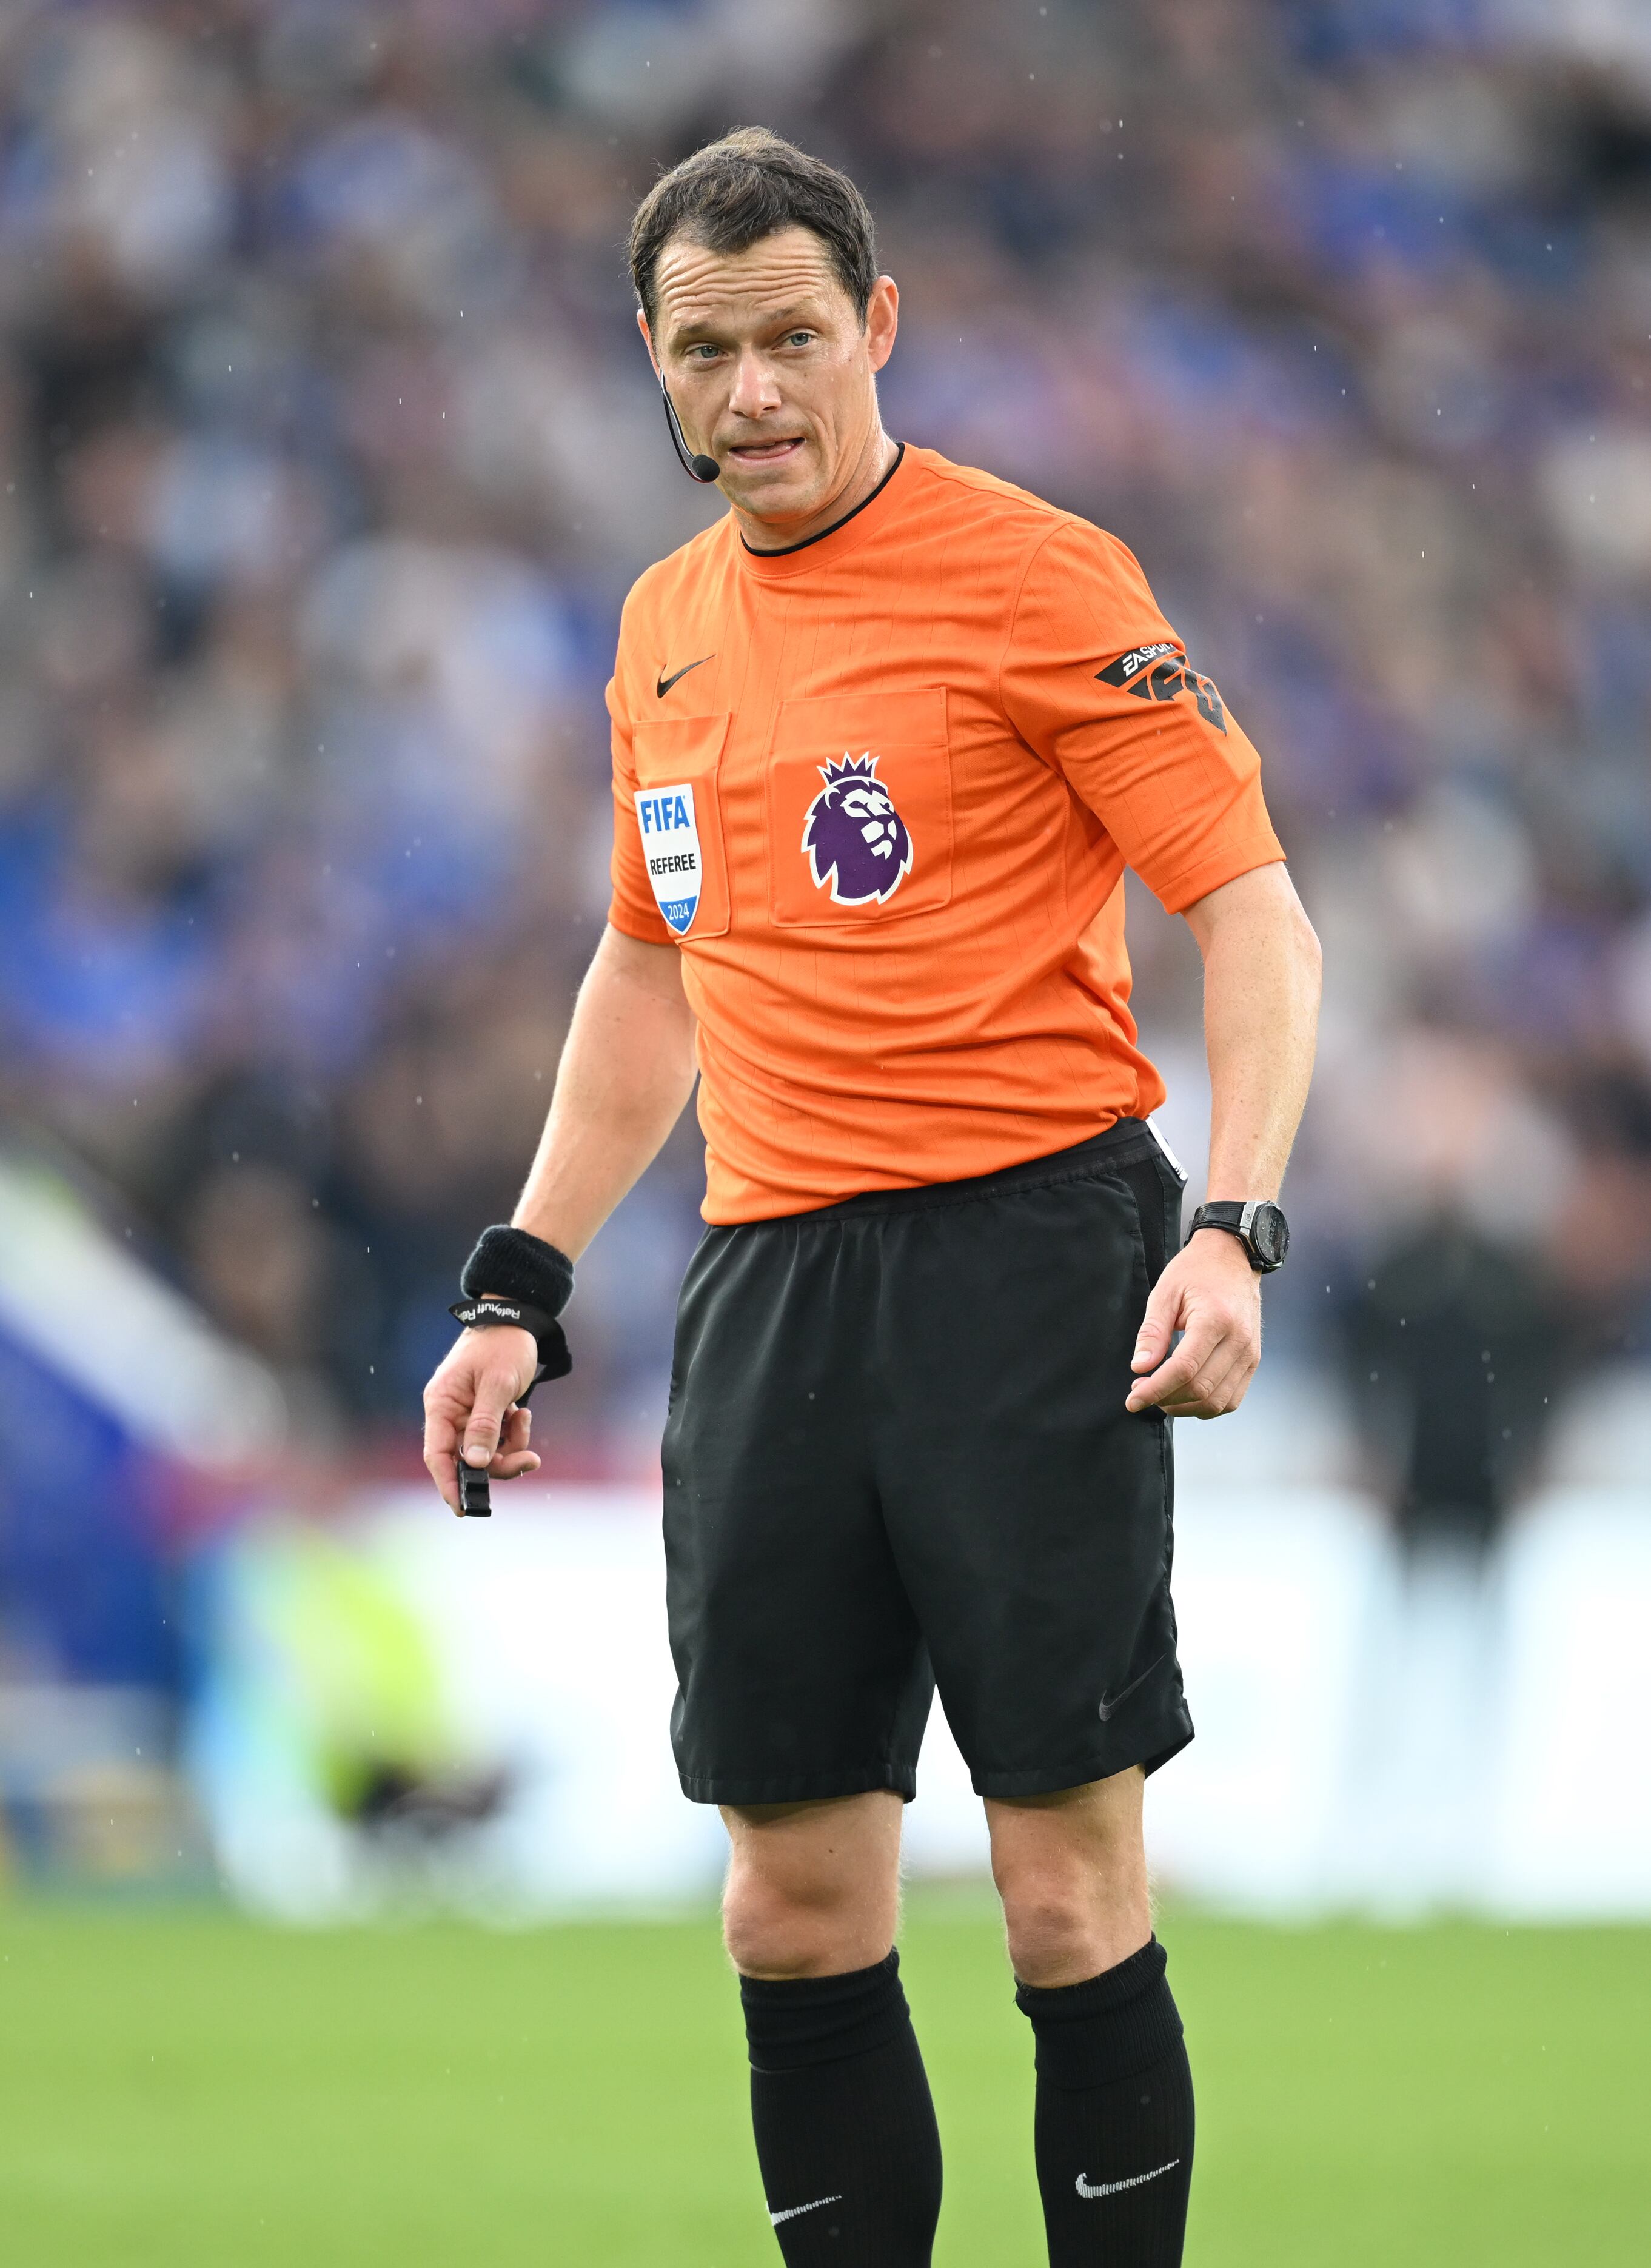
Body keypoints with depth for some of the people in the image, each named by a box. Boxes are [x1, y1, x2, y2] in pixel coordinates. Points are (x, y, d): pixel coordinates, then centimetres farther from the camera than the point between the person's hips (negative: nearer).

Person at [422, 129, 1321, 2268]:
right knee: (795, 1906, 5)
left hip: (1028, 1246, -6)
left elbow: (1252, 911, -7)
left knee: (1070, 1897, -6)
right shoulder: (666, 627, 14)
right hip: (768, 1274, 6)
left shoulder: (1033, 576, -6)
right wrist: (521, 1285, 19)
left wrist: (1235, 1233, -20)